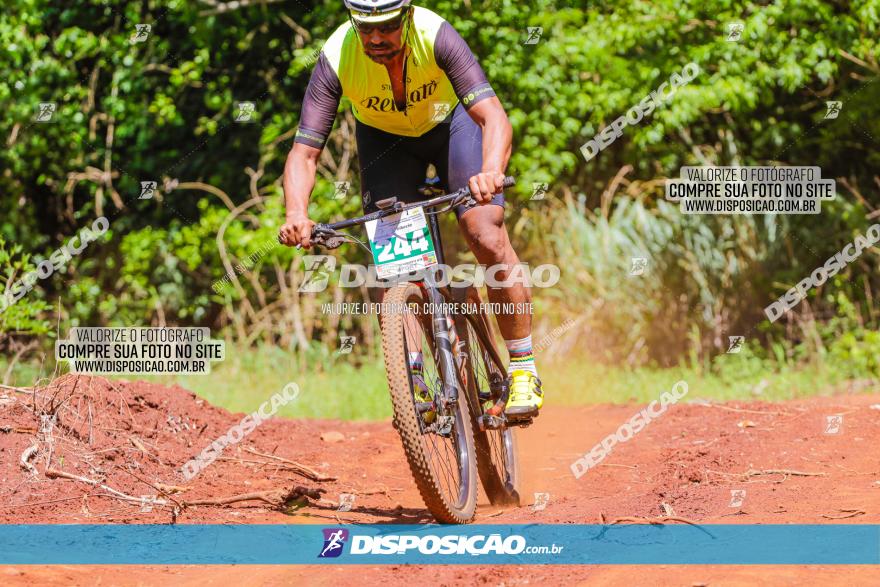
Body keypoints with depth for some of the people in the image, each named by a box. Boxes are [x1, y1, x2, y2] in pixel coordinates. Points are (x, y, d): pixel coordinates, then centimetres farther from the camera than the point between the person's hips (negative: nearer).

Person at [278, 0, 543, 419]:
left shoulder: (436, 36, -37)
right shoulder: (336, 59, -33)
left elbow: (494, 118, -44)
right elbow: (303, 152, -33)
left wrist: (491, 172, -65)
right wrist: (296, 214, -52)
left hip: (451, 121, -2)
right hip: (384, 137, 2)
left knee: (488, 241, -18)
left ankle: (523, 370, -5)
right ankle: (412, 379, -2)